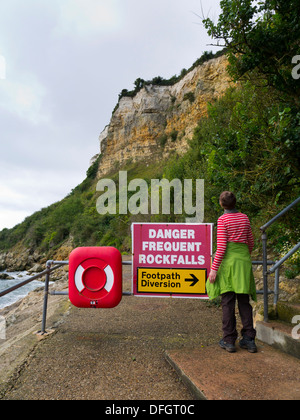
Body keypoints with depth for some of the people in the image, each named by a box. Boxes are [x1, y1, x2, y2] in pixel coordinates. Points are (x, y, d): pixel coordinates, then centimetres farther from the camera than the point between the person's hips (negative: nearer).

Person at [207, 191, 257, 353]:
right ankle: (249, 339, 12)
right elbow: (251, 242, 14)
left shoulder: (223, 220, -8)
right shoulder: (244, 217, 8)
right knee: (244, 300, 10)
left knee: (228, 301, 1)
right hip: (244, 261, 5)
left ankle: (229, 340, 7)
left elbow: (221, 247, -14)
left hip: (228, 260, -5)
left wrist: (214, 269, -11)